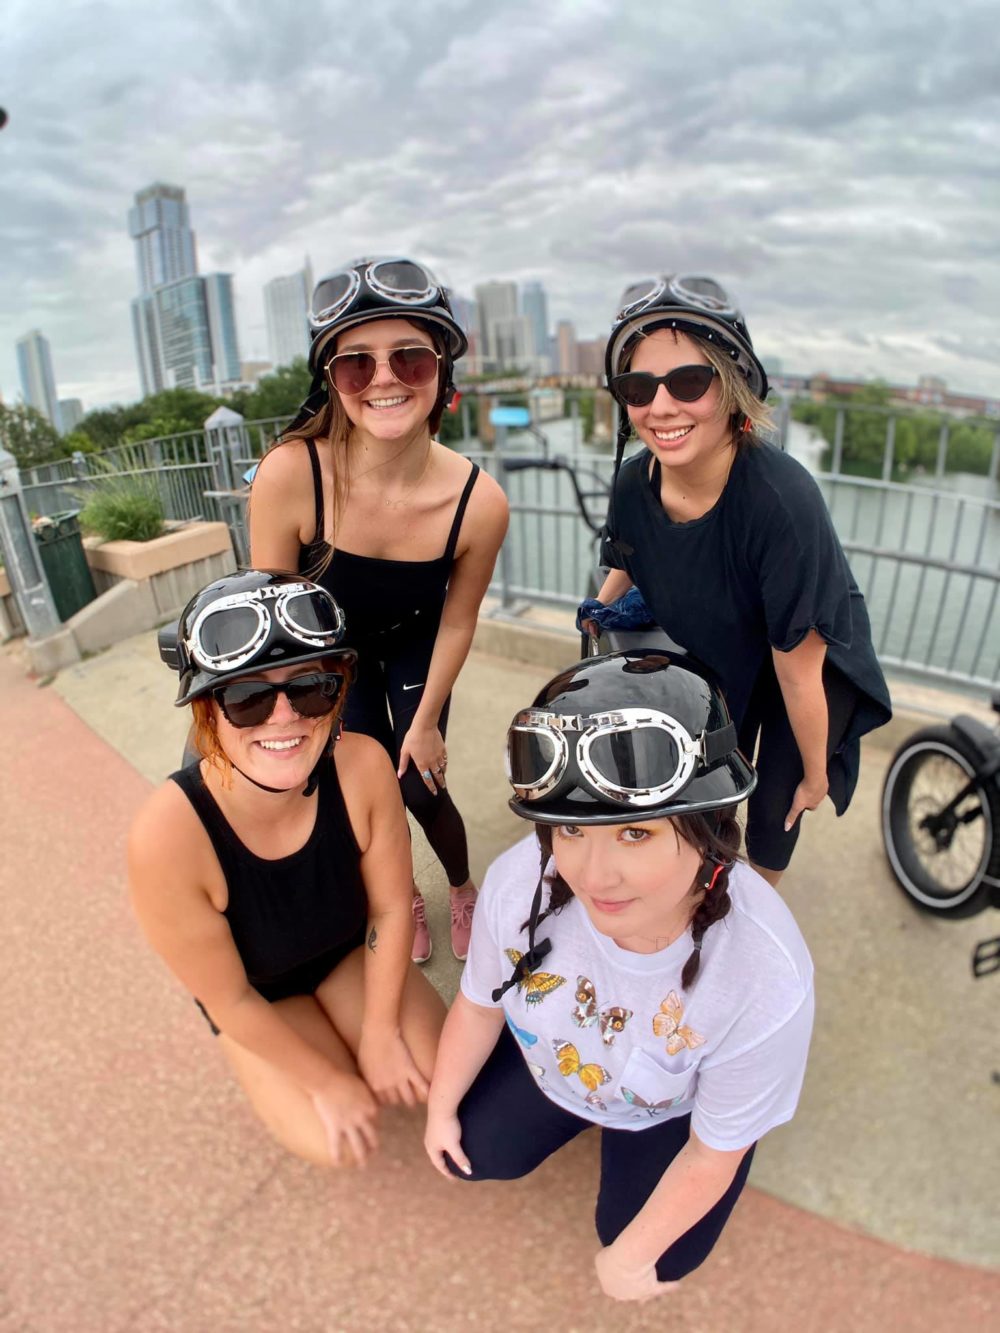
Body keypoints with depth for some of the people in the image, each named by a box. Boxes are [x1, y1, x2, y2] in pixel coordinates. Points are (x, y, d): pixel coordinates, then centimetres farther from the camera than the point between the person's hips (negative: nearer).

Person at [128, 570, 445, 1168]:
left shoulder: (363, 766, -33)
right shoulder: (167, 836, -38)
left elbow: (391, 907, -15)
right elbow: (228, 999, -23)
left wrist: (379, 1032, -11)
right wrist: (328, 1081, -14)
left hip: (349, 953, 2)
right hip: (256, 995, -2)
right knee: (335, 1141, -11)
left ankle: (344, 1022, 23)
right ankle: (268, 1070, 21)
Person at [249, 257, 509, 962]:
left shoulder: (480, 501, -32)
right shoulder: (290, 475, -36)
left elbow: (456, 621, -14)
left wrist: (425, 723, -3)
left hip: (414, 647, 0)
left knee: (421, 790, 4)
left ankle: (464, 891, 41)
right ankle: (405, 897, 43)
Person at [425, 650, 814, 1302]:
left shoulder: (766, 984, -43)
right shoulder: (519, 881, -37)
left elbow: (713, 1156, -22)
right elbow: (481, 1004, -12)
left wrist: (632, 1257, -6)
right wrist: (441, 1106, 5)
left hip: (674, 1110, -2)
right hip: (550, 1060, 3)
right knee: (470, 1153, 12)